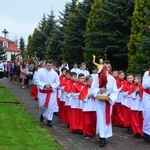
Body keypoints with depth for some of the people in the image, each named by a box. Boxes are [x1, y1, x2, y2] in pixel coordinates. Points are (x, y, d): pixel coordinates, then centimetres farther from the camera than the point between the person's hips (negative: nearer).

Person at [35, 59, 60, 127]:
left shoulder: (54, 73, -4)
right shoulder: (40, 71, -8)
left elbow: (57, 83, -1)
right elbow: (37, 80, -10)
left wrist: (51, 86, -19)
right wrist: (44, 85, -21)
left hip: (52, 92, 1)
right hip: (42, 91, 0)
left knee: (51, 106, -2)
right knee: (42, 105, 10)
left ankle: (49, 120, 12)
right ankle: (42, 114, 42)